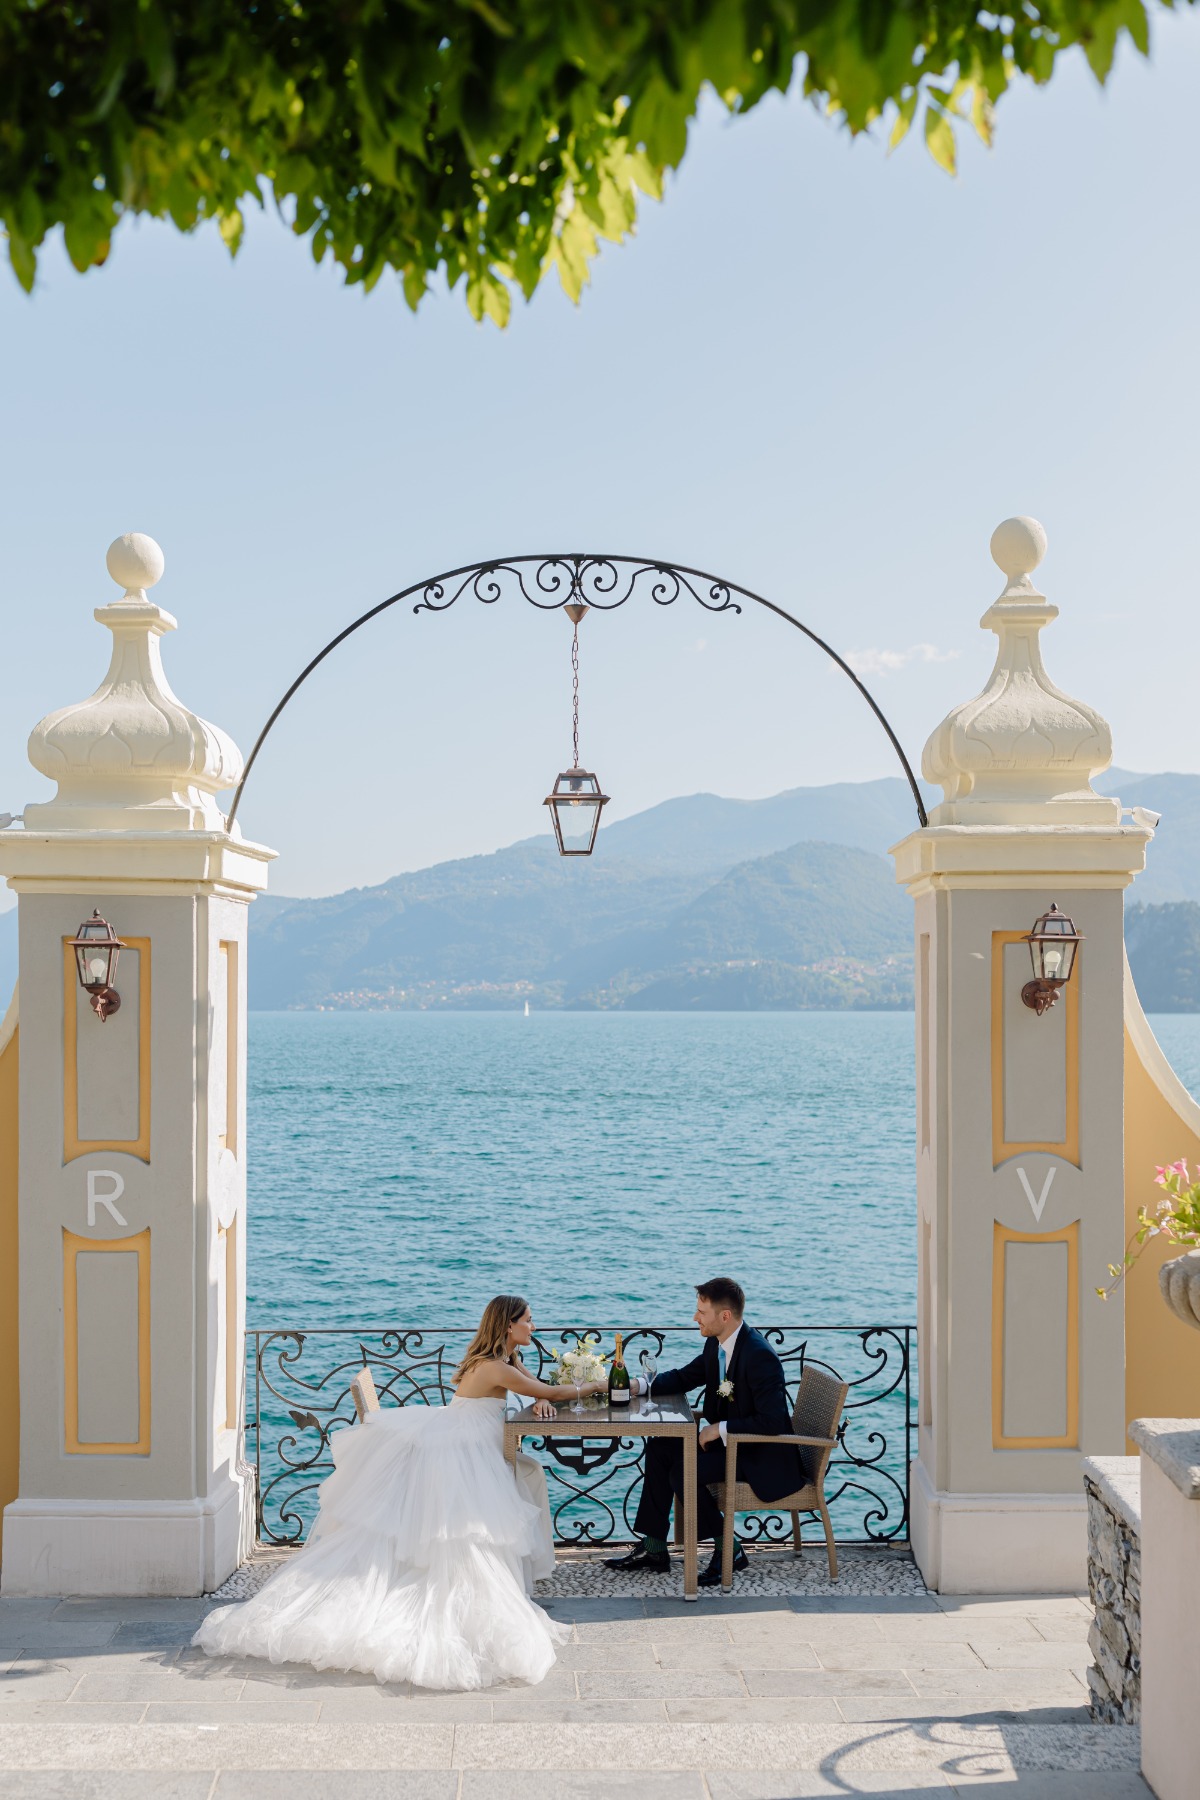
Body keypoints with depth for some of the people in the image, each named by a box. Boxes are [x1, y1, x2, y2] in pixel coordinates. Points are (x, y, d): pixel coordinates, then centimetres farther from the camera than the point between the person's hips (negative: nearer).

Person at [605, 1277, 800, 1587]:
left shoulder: (759, 1356, -27)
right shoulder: (716, 1344, 2)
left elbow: (772, 1422, -31)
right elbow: (685, 1378, 17)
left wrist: (720, 1429, -24)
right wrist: (639, 1385, 1)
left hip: (762, 1457, -10)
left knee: (683, 1473, -22)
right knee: (660, 1448, 4)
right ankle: (653, 1549, 8)